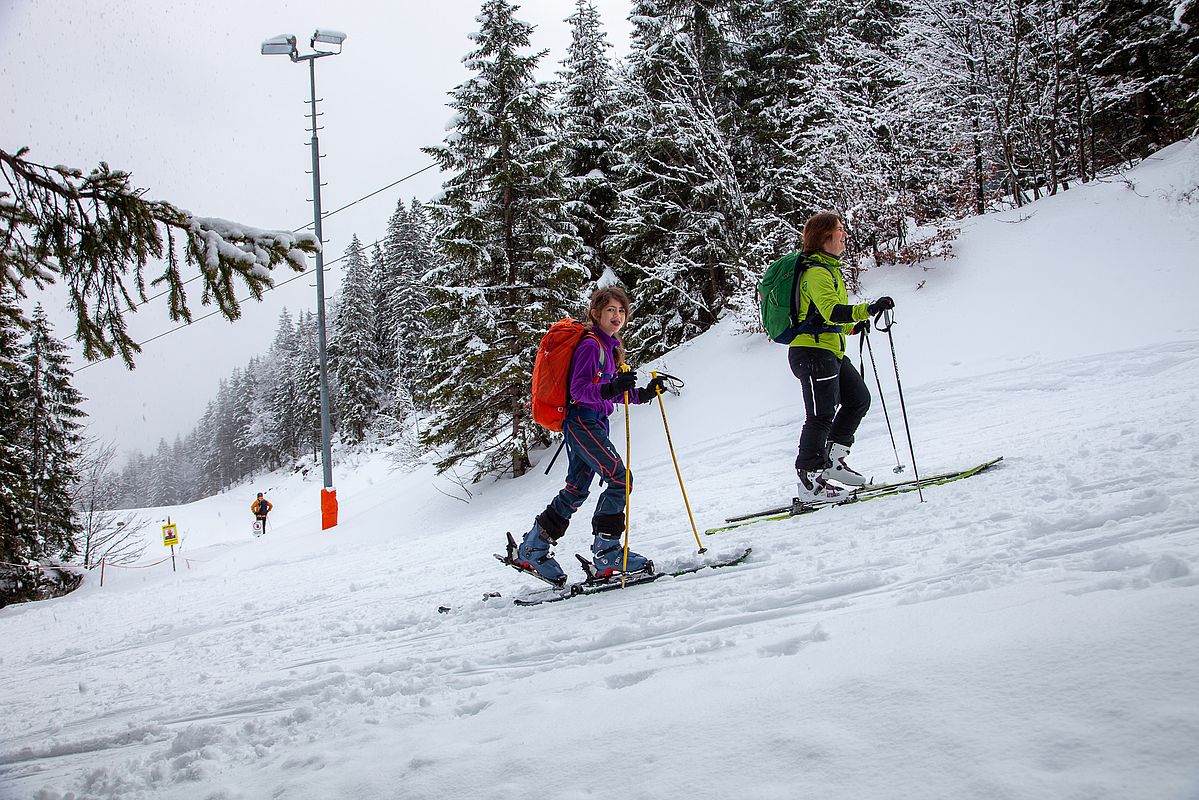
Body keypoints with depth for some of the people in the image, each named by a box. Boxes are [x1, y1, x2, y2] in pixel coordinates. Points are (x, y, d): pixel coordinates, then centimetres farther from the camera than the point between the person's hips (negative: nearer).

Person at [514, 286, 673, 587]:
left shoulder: (609, 346, 18)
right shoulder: (590, 344, -11)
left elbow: (614, 392, 23)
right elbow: (579, 389, -20)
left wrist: (645, 393, 11)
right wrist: (609, 389, -36)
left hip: (594, 423, 10)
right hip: (583, 421, -10)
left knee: (577, 490, 12)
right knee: (620, 478, -16)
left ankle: (532, 550, 19)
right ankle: (606, 553, -14)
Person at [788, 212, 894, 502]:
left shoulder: (829, 268, 20)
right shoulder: (817, 272, -14)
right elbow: (831, 311, -29)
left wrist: (853, 326, 16)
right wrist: (867, 309, -40)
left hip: (832, 352, 10)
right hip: (813, 352, -10)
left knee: (859, 399, 12)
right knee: (822, 415, -8)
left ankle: (832, 460, 18)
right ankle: (809, 481, -3)